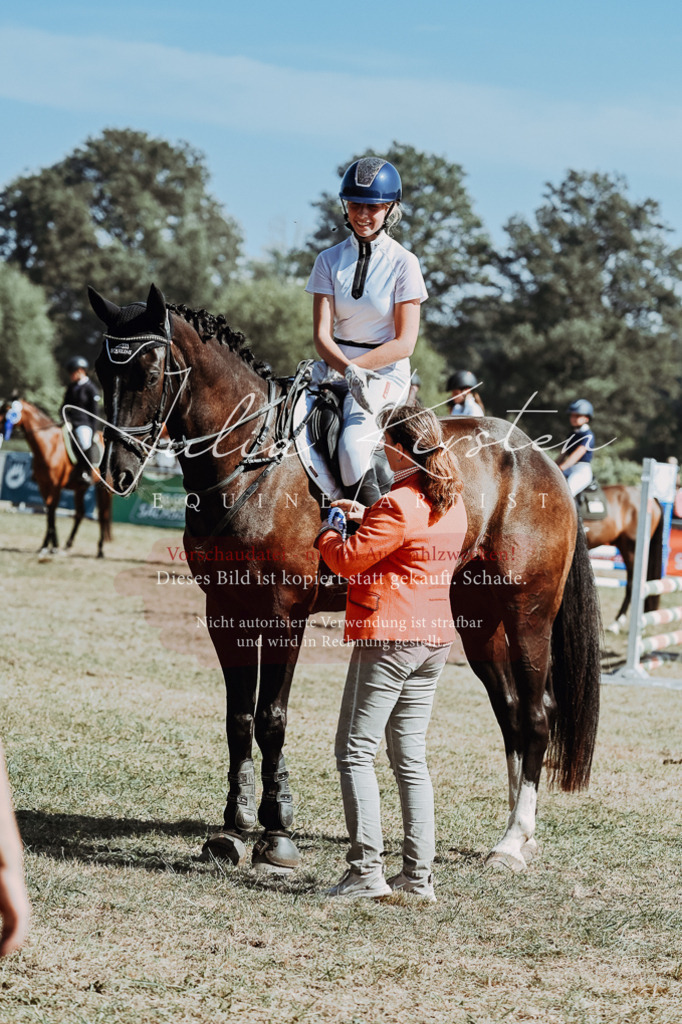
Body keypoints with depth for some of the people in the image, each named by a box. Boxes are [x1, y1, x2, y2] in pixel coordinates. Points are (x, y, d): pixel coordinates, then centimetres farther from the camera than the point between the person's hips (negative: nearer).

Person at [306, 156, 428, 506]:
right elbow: (322, 335, -2)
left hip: (387, 372, -4)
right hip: (336, 365, 4)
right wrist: (348, 371, -23)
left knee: (353, 445, -30)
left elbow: (405, 343, -8)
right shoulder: (329, 260, 6)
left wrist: (357, 367, -17)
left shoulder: (403, 263, -3)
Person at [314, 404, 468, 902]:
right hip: (434, 637, 9)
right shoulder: (453, 503, 10)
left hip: (388, 636, -9)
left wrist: (331, 527, 7)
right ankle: (419, 873, 10)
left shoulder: (398, 506, -17)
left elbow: (348, 561, -12)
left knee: (355, 751, -3)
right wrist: (366, 517, 21)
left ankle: (367, 870, -9)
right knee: (411, 756, 12)